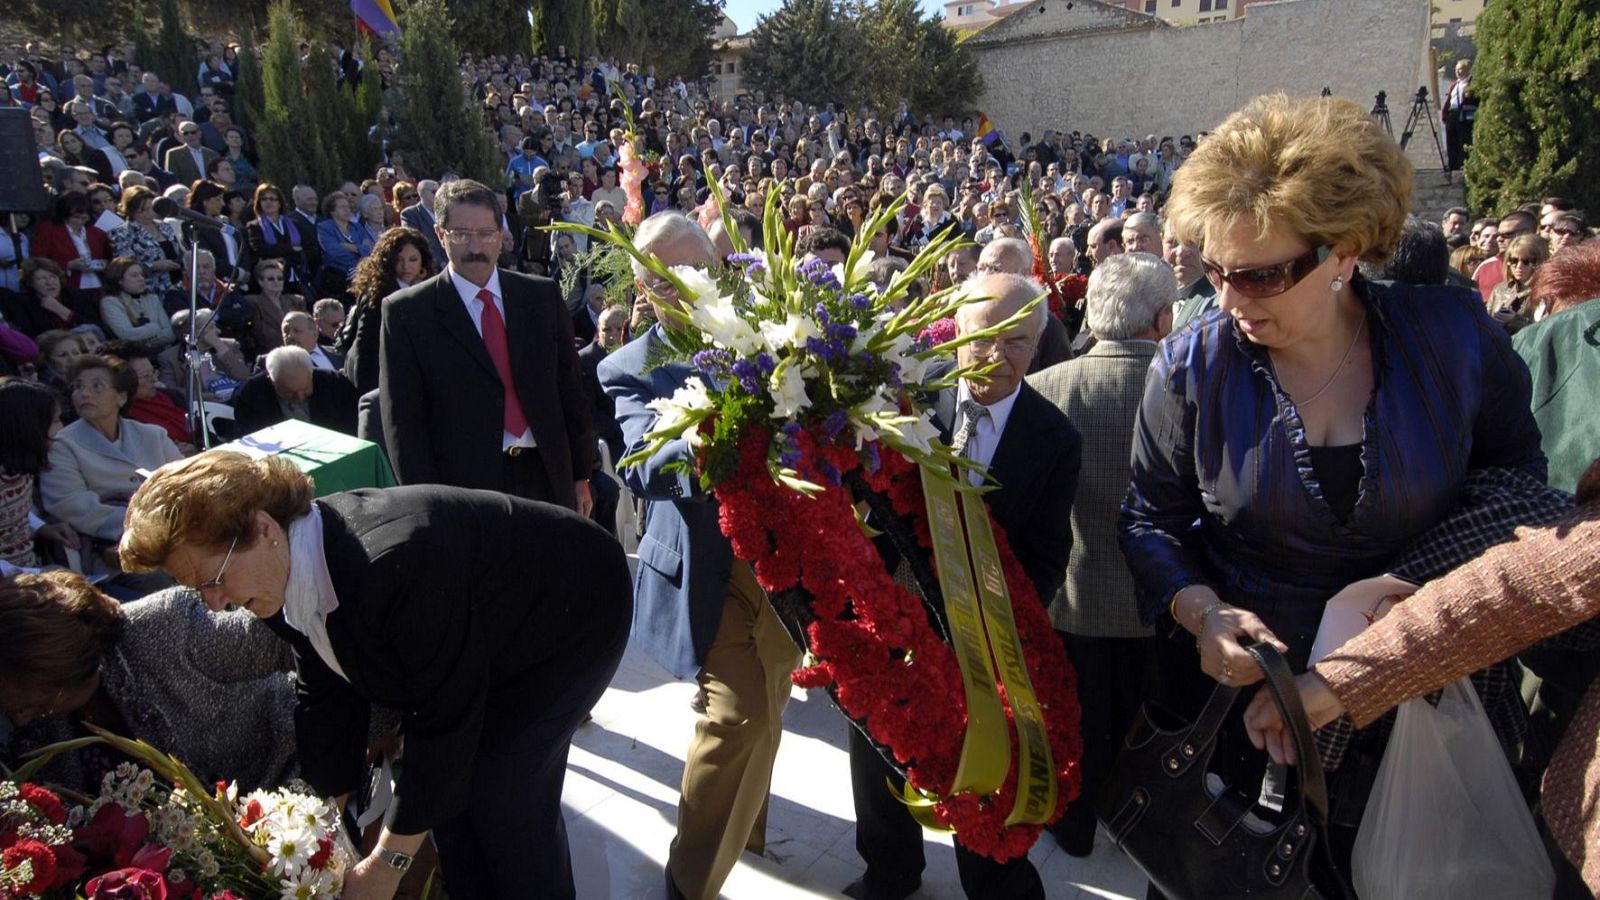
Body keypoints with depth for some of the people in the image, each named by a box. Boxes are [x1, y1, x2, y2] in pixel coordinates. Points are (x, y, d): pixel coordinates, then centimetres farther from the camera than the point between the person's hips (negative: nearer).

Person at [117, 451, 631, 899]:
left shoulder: (397, 563, -41)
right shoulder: (286, 580, -12)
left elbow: (441, 720, -33)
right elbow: (324, 700, 1)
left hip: (573, 618, -8)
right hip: (488, 641, 8)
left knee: (504, 791, -10)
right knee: (446, 781, 6)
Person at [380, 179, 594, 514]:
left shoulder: (544, 295, 7)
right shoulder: (407, 312, -2)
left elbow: (571, 387, 8)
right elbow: (402, 421, -3)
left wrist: (580, 474, 7)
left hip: (548, 478, 3)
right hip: (463, 486, -3)